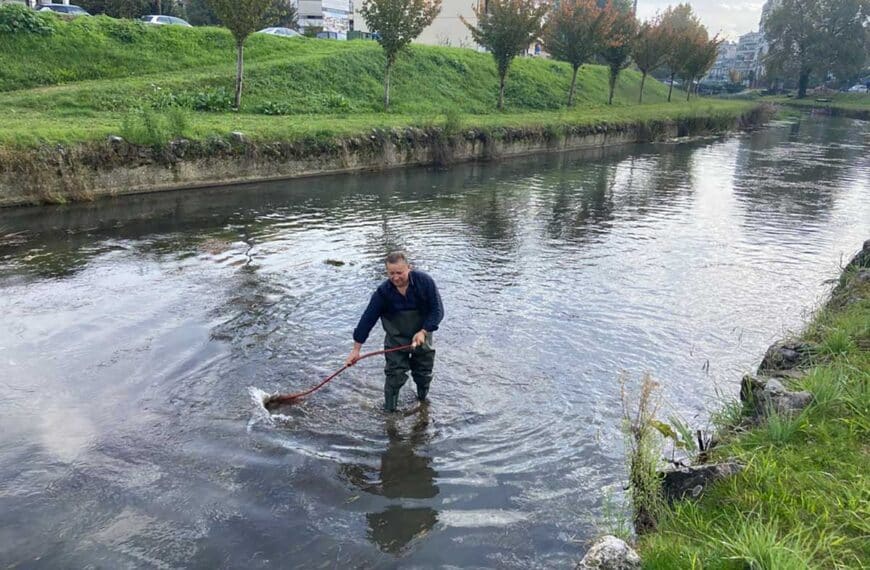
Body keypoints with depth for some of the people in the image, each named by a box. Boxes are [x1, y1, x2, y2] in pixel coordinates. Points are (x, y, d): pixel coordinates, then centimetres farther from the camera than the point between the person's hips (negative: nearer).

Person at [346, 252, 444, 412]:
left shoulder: (425, 282, -21)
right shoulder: (383, 291, -19)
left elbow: (437, 310, -14)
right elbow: (367, 319, -15)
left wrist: (423, 332, -25)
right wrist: (356, 349, -14)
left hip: (422, 338, 1)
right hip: (396, 342, -1)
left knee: (423, 374, 14)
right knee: (394, 376, -5)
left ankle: (423, 403, 39)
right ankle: (389, 411, 8)